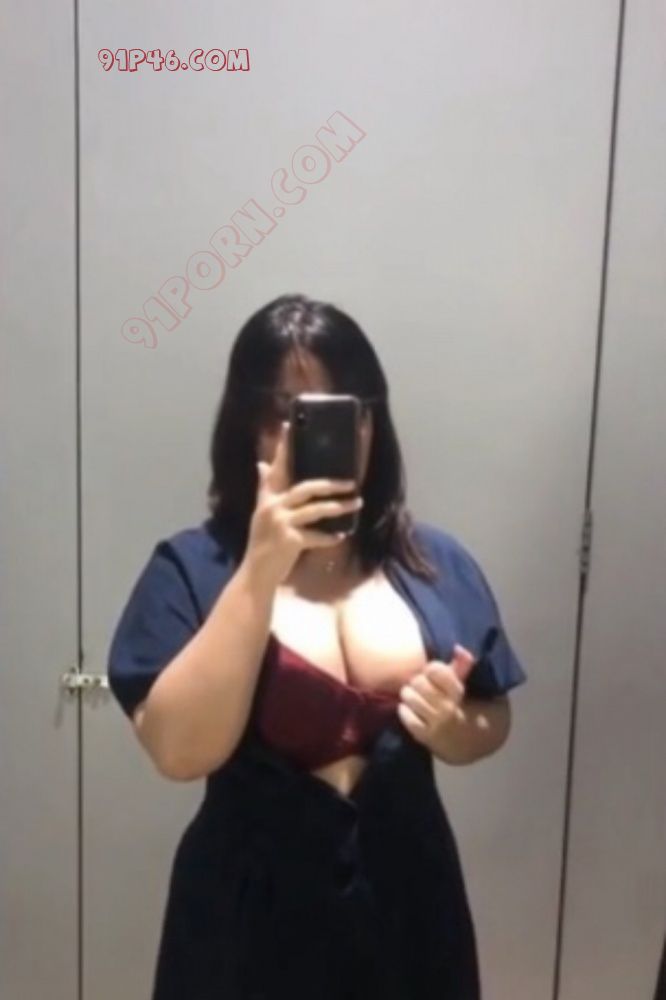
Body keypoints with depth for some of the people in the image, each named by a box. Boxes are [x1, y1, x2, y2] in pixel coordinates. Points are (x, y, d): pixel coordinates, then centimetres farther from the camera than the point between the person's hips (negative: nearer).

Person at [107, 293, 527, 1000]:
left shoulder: (437, 563, -3)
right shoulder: (191, 567, -12)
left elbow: (493, 723, 7)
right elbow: (179, 750, -24)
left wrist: (454, 728, -15)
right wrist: (260, 571, -29)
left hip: (404, 901, 3)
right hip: (254, 915, -2)